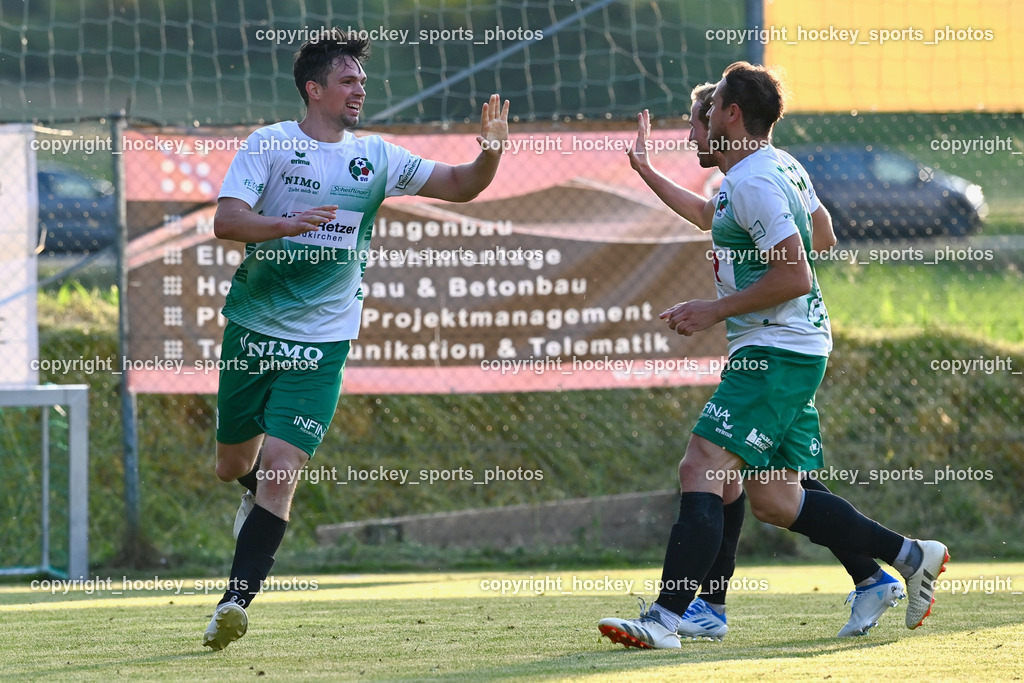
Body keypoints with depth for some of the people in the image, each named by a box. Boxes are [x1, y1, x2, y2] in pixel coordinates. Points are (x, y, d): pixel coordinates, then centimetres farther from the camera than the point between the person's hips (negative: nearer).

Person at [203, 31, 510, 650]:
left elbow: (457, 186, 9)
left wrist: (490, 155, -12)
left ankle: (236, 601, -15)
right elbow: (226, 220, -14)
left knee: (281, 472, -15)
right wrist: (285, 223, -32)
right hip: (253, 328, 0)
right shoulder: (269, 144, -4)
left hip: (321, 342, 0)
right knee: (234, 465, 16)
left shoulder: (375, 157, 5)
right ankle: (258, 493, 53)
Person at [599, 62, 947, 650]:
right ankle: (911, 556, 16)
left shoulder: (752, 183, -16)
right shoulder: (784, 168, 15)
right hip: (798, 350, 10)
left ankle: (666, 619, -22)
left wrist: (716, 311, -15)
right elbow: (817, 236, 31)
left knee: (702, 469, -16)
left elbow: (796, 276, -21)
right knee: (773, 499, 11)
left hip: (775, 351, -10)